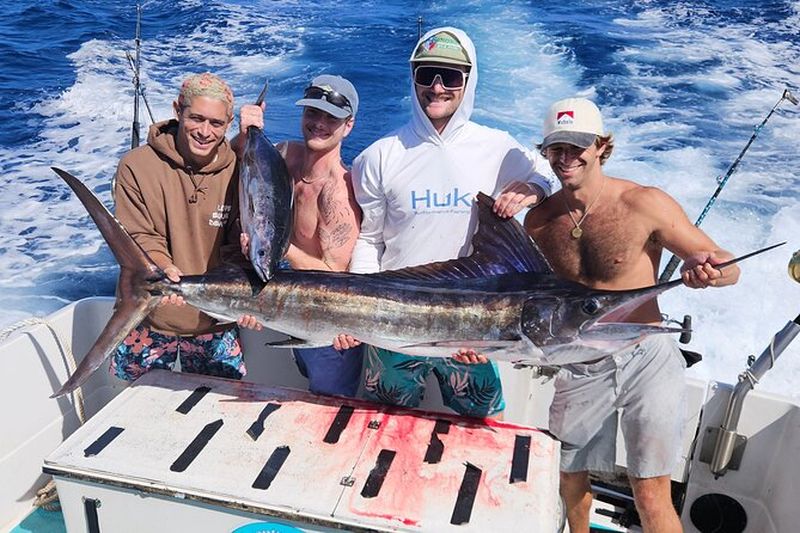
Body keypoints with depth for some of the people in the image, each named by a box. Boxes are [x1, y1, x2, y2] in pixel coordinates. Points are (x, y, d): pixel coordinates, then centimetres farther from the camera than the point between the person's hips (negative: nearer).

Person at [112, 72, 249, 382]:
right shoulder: (136, 166, -9)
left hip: (214, 323, 1)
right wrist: (162, 269, -32)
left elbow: (240, 249, -7)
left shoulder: (236, 172, -5)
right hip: (148, 320, -1)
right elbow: (138, 238, -11)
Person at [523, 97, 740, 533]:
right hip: (577, 370, 4)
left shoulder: (644, 204, -14)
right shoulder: (539, 221, -3)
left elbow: (728, 266, -10)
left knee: (651, 496, -3)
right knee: (569, 480, 20)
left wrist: (706, 268, -34)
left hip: (646, 361, -4)